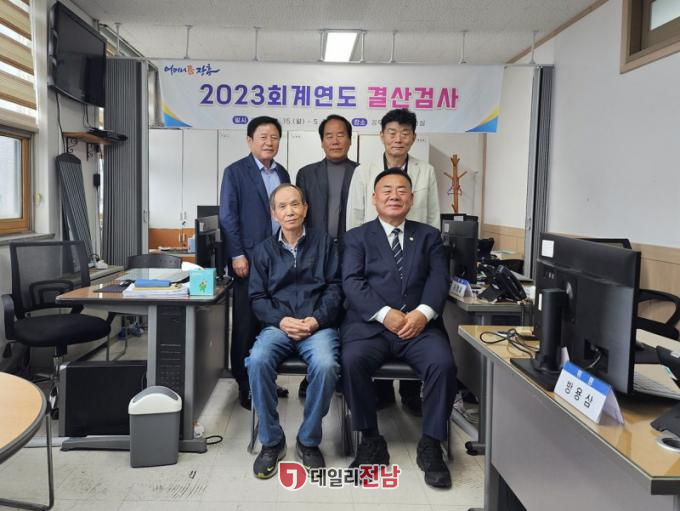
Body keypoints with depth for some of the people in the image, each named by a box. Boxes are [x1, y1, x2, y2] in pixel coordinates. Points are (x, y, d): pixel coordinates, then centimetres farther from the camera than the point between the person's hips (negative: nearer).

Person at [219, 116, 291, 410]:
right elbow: (227, 216, -7)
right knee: (246, 323, 1)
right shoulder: (235, 172, -2)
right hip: (249, 259, -5)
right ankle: (245, 385, 12)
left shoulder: (282, 173, 14)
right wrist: (237, 255, -13)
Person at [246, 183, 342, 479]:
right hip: (278, 325, 1)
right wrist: (282, 321, -10)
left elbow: (334, 288, 4)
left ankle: (308, 441, -7)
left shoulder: (324, 242, 11)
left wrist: (316, 320, -11)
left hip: (318, 325, -1)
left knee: (326, 366, -32)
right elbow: (257, 297, 9)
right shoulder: (264, 250, 15)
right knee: (258, 361, -30)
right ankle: (271, 441, -9)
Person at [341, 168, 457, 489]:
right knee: (352, 361, -30)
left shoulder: (429, 236, 19)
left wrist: (423, 312, -15)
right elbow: (352, 282, -1)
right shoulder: (357, 237, 14)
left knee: (443, 364, -27)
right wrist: (386, 314, -16)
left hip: (419, 325, 1)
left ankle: (430, 446, -8)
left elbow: (439, 278, 5)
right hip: (370, 324, -1)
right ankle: (371, 441, -9)